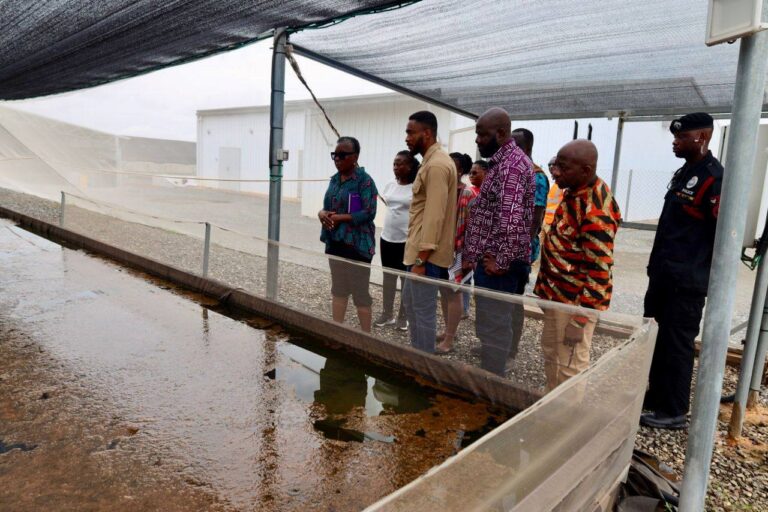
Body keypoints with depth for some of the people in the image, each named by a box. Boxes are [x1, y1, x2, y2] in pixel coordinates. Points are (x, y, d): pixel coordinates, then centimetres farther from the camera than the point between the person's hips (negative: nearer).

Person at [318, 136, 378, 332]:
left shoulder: (364, 180, -12)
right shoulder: (334, 179, 10)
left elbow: (369, 213, -18)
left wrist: (341, 218, -21)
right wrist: (322, 213, -6)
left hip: (357, 244, -7)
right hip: (335, 242, 8)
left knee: (359, 292, 1)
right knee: (338, 288, 16)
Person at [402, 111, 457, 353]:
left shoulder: (436, 165, -18)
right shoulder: (432, 161, 15)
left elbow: (434, 216, -23)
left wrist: (421, 258, -23)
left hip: (426, 254, -11)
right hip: (420, 249, 11)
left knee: (423, 311, 0)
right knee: (410, 300, 21)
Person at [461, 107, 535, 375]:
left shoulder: (512, 164, -16)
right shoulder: (500, 162, 17)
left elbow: (511, 218, -27)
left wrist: (502, 261, -21)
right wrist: (471, 255, 19)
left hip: (498, 265, -10)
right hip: (489, 261, 10)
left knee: (493, 328, 0)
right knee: (489, 326, 18)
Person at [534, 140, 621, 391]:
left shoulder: (596, 211, -27)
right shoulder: (575, 191, 3)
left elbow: (599, 271, -25)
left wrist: (580, 318, -21)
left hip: (575, 300, -10)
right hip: (558, 294, 10)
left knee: (570, 367, 6)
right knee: (550, 352, 23)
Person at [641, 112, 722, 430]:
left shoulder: (714, 179, -14)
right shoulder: (683, 173, 15)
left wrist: (711, 277, -12)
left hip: (687, 282, -9)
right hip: (663, 276, 9)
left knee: (676, 345, 0)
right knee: (656, 339, 17)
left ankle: (673, 412, 14)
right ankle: (656, 396, 32)